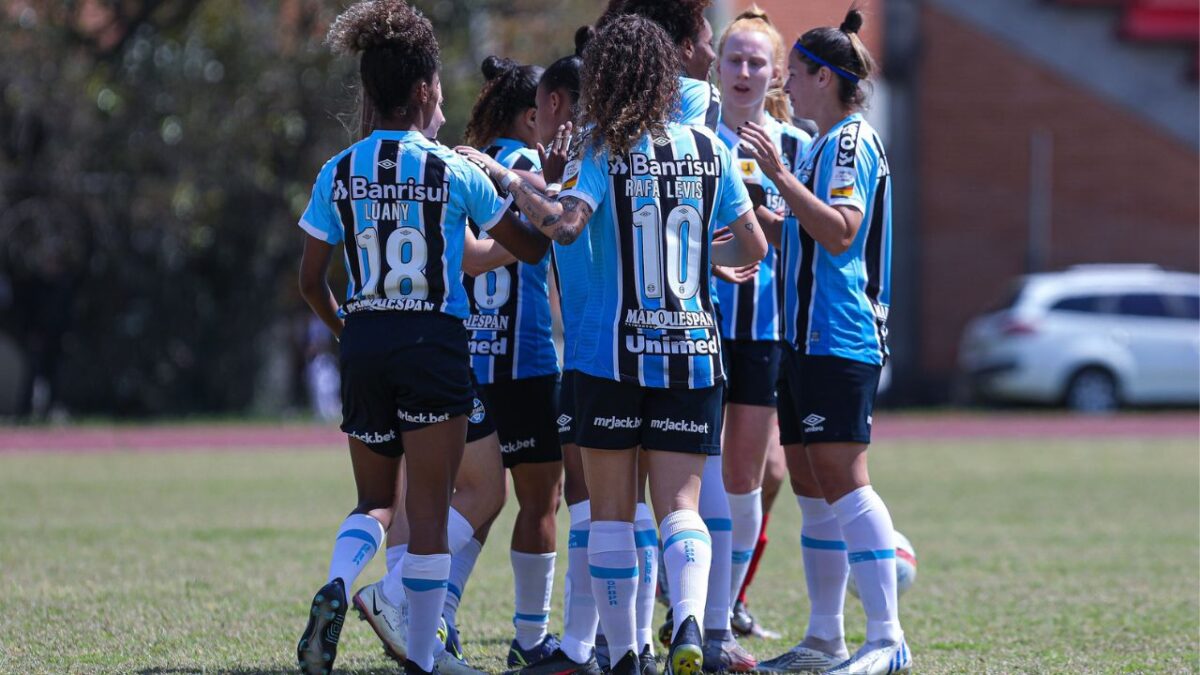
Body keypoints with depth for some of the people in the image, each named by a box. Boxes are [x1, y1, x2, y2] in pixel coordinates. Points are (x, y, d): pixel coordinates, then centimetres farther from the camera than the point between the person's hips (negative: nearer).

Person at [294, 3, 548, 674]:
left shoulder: (338, 173, 3)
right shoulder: (454, 171, -6)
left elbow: (312, 280, 5)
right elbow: (531, 246, 5)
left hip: (365, 347, 3)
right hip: (435, 344, -3)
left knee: (375, 502, 17)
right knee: (430, 511, 3)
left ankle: (335, 588, -13)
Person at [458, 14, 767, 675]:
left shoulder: (604, 151, -6)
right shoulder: (707, 148, 7)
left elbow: (564, 223, -22)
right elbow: (753, 246, 10)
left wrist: (505, 176, -9)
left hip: (615, 350, -3)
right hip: (694, 348, 3)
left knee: (611, 511, 7)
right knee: (679, 504, 1)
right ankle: (688, 621, -25)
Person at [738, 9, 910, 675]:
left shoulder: (852, 141, -10)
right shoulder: (822, 145, 20)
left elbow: (840, 231, -22)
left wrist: (779, 174, -23)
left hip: (840, 339, -10)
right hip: (808, 338, 10)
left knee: (841, 480, -13)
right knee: (810, 484, 10)